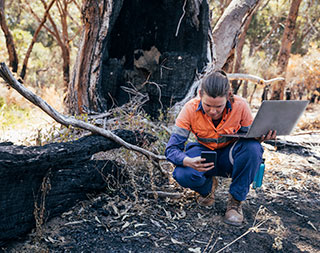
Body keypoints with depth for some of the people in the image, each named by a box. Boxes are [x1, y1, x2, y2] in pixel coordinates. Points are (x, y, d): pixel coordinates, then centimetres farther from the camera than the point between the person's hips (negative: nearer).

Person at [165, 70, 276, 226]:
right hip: (204, 153, 0)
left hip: (230, 156, 0)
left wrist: (260, 137, -33)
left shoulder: (240, 106, -22)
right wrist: (189, 161, -45)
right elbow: (171, 149, -23)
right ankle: (208, 187, 6)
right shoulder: (190, 109, -23)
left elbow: (250, 136, -8)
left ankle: (236, 201, -14)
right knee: (183, 175, -33)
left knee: (252, 147, -34)